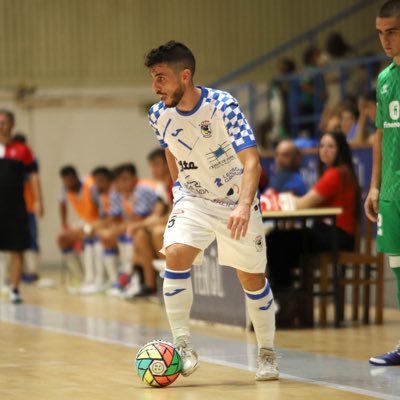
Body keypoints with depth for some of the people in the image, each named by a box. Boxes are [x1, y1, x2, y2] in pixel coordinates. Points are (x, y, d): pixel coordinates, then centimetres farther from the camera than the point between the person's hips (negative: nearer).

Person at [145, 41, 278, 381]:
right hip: (192, 200, 3)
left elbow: (252, 162, -32)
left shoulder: (222, 107, -25)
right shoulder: (159, 115, -10)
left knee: (252, 278, 5)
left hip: (236, 202, -3)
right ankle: (183, 345, -16)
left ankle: (267, 353, 25)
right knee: (176, 255, -23)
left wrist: (244, 204, -47)